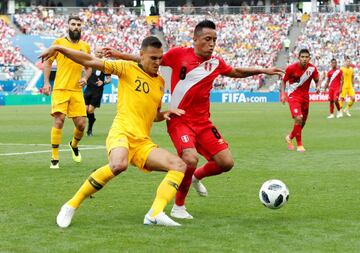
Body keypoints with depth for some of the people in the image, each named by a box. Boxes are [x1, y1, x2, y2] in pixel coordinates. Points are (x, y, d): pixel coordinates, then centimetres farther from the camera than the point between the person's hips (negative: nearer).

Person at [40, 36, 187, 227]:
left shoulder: (160, 82, 21)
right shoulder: (128, 68, 4)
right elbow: (90, 61, 1)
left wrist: (164, 115, 11)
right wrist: (58, 48, -6)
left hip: (143, 143, 7)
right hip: (122, 132, -6)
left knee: (180, 166, -11)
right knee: (118, 164, -38)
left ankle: (155, 214, -25)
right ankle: (71, 206, -23)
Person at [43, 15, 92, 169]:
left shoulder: (85, 46, 11)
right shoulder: (59, 42, 2)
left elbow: (89, 66, 22)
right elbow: (48, 62, 7)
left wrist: (85, 78, 2)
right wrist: (46, 83, -2)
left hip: (77, 90, 3)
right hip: (60, 89, -3)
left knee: (81, 124, 1)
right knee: (59, 120, -14)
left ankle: (74, 145, 35)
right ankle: (54, 158, -7)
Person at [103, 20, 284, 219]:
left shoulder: (216, 63, 5)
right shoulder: (179, 54, -7)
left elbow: (236, 72, 25)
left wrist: (263, 71, 19)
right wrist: (119, 55, 3)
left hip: (202, 122, 5)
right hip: (179, 120, -5)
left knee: (226, 162, -3)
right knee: (191, 158, -28)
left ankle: (197, 177, 30)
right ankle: (178, 207, -6)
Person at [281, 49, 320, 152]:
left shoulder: (312, 69, -7)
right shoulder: (291, 68, -14)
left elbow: (317, 80, 7)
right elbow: (284, 81, -2)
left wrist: (318, 87, -16)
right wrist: (283, 94, -14)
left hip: (305, 96, 5)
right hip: (293, 96, -4)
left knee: (303, 122, 12)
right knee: (298, 118, -22)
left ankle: (290, 137, 41)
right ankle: (299, 144, -10)